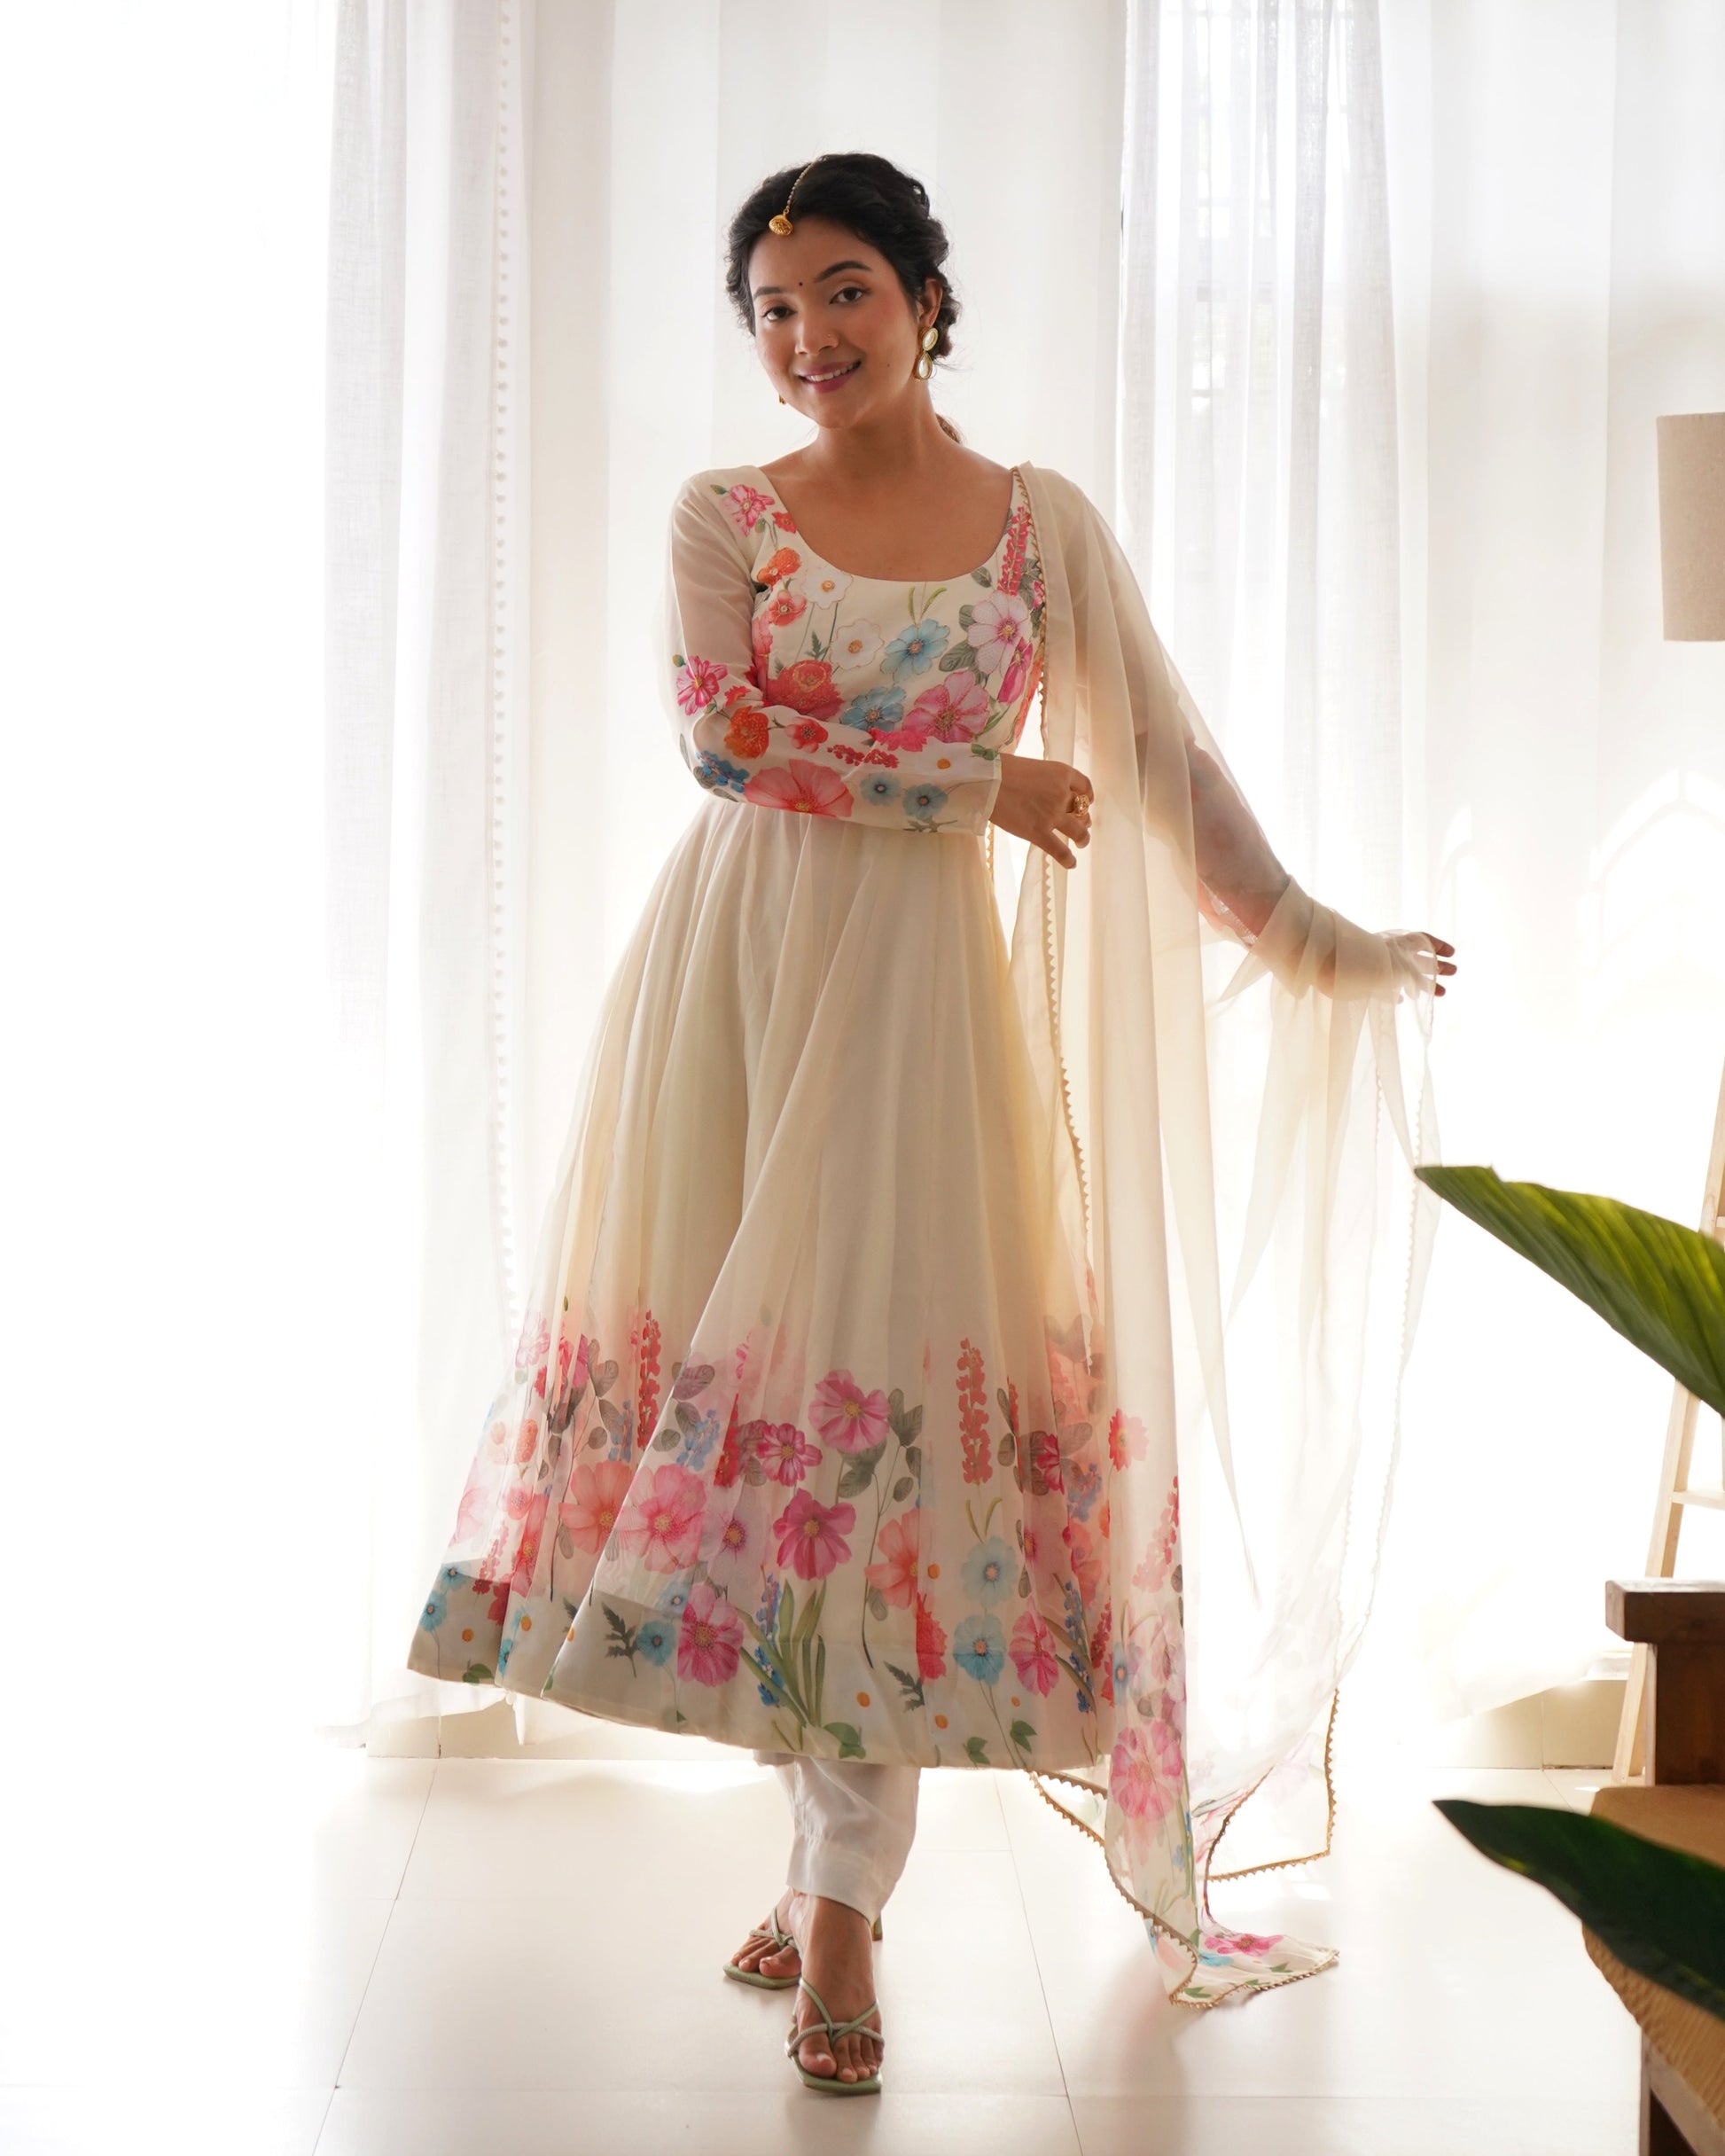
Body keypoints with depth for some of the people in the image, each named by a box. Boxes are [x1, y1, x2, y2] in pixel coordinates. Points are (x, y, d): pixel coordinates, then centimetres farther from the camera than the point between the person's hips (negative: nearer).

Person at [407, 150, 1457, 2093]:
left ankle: (842, 1901, 4)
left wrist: (1323, 947, 6)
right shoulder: (723, 515, 8)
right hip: (733, 970, 2)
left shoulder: (1043, 522, 7)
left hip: (917, 986, -1)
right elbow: (719, 734, -6)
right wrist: (972, 785, -7)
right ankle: (828, 1844, 17)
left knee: (886, 1382, -5)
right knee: (732, 1354, 1)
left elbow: (1164, 760, 7)